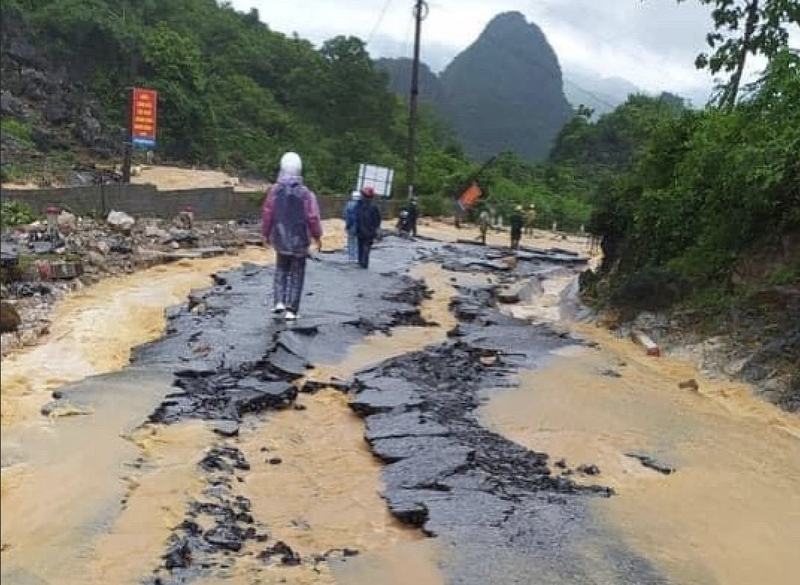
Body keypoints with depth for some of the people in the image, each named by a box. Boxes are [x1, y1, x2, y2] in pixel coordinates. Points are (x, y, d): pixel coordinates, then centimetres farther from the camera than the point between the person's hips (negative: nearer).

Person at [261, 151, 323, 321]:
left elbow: (267, 214, -2)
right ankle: (291, 310, 6)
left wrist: (266, 234, 12)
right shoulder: (305, 193, -13)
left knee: (281, 270, 21)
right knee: (296, 274, 8)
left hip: (280, 239, 2)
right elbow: (313, 217, -10)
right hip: (300, 240, -2)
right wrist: (317, 236, 5)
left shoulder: (274, 190, -8)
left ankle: (279, 302, 8)